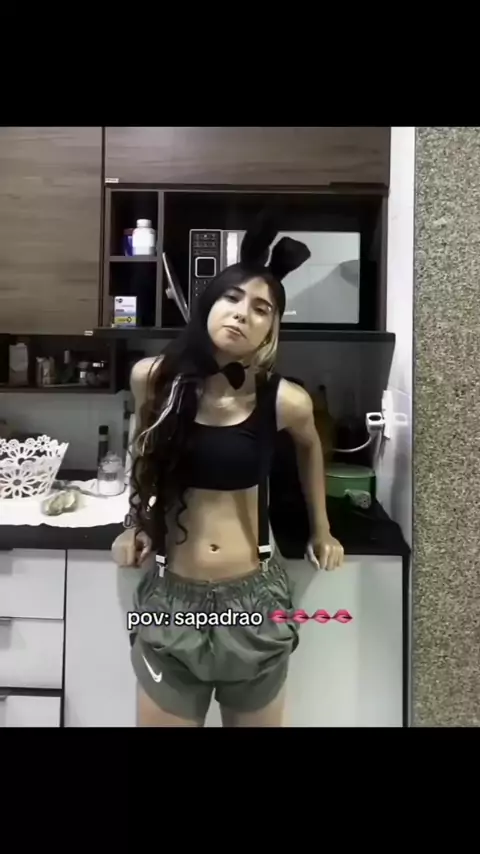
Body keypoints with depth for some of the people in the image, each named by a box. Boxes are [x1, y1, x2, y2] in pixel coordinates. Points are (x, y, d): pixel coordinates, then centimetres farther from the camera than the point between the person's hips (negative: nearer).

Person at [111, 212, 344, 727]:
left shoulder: (285, 401, -12)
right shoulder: (154, 378, -9)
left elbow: (309, 447, 11)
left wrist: (321, 531, 18)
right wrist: (134, 524, 11)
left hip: (254, 599, 0)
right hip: (171, 599, 1)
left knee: (259, 721, 22)